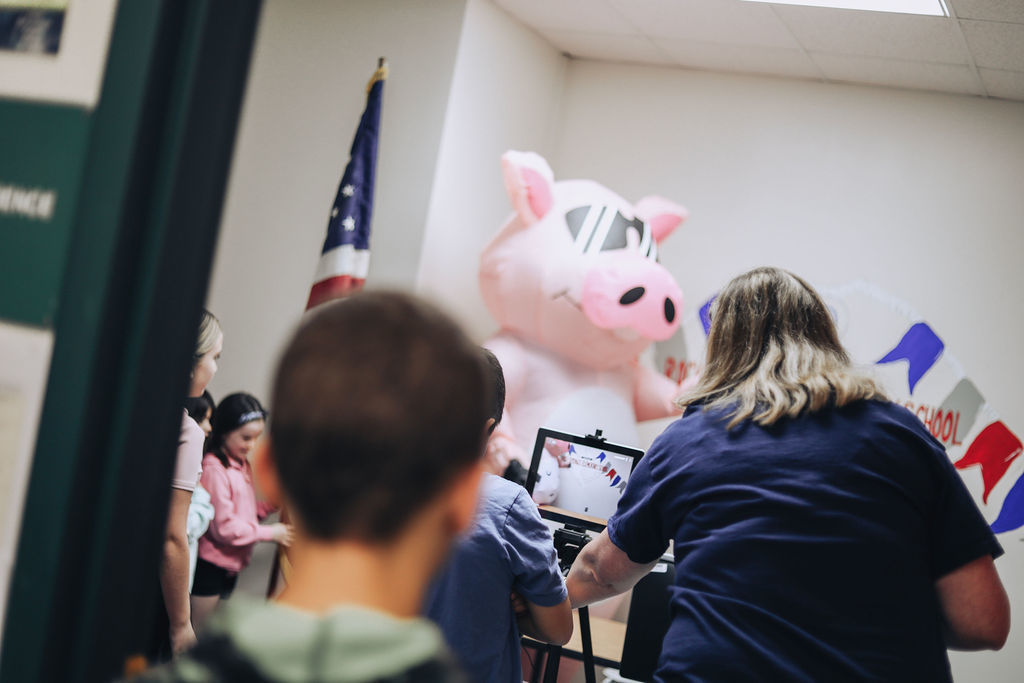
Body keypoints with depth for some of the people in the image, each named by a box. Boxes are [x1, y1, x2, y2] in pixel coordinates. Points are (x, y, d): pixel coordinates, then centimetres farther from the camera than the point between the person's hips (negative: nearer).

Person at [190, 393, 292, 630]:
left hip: (231, 566, 9)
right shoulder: (214, 469, -18)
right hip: (210, 566, -9)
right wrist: (269, 532, -15)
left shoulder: (243, 465, 10)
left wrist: (272, 504, -3)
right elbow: (223, 526, -20)